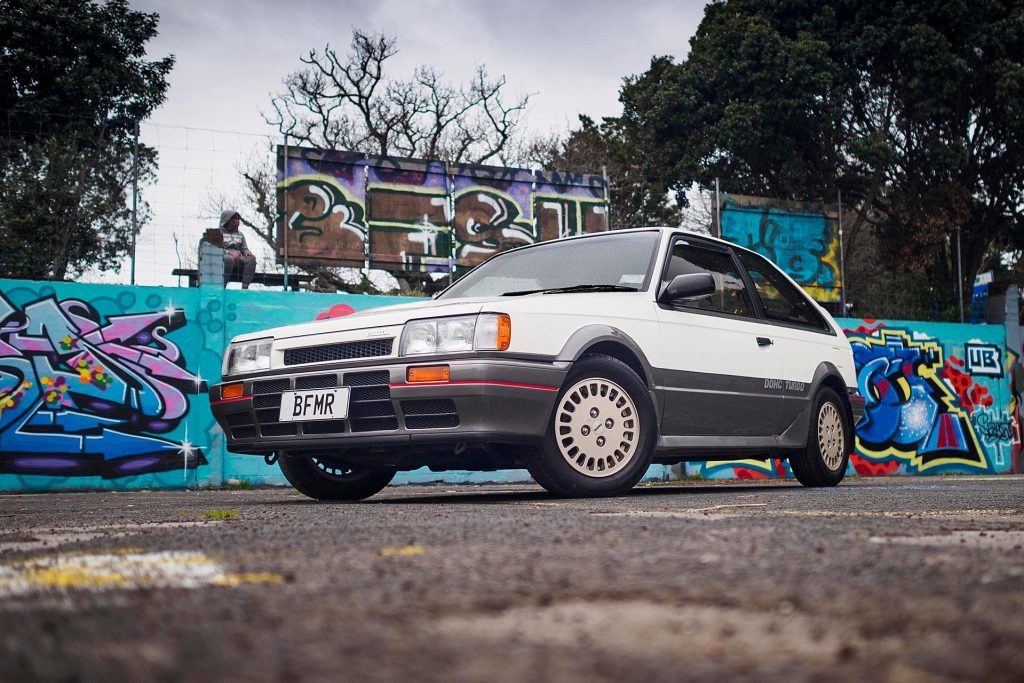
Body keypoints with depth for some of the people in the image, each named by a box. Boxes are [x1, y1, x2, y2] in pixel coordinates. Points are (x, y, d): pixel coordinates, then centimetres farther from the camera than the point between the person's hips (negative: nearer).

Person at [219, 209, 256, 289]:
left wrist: (247, 252, -5)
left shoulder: (240, 235, 28)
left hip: (238, 260, 4)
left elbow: (244, 248, 22)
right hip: (224, 258, -4)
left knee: (251, 259, -28)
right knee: (229, 259, -41)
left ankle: (245, 287, -38)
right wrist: (229, 253, -18)